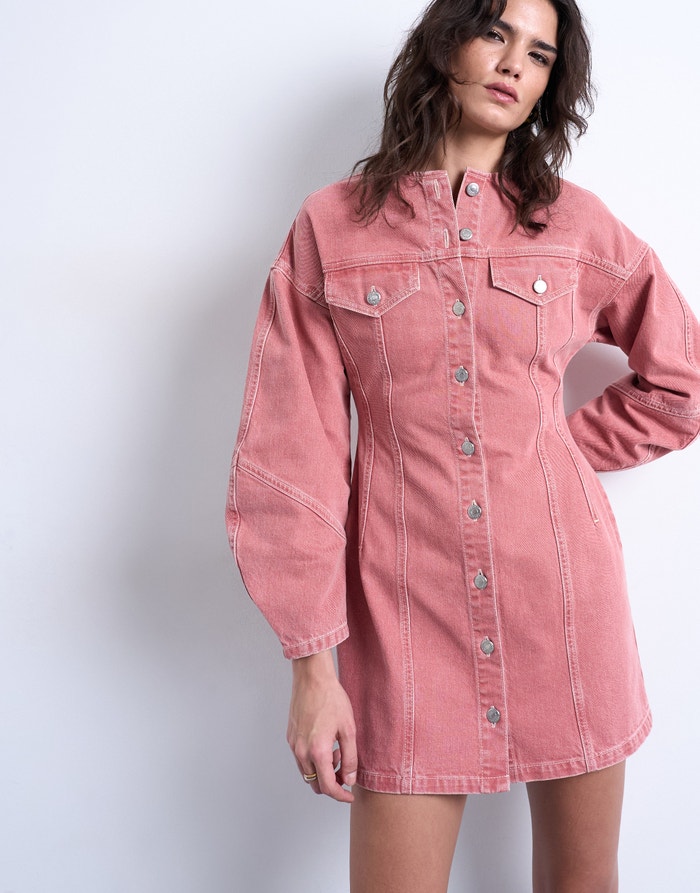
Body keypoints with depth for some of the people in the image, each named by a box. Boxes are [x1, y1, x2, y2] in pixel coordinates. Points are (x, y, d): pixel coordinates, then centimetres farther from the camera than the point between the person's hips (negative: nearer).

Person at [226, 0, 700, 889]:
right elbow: (291, 453, -3)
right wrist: (312, 661, -6)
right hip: (408, 609, -1)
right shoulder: (331, 227, 0)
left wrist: (551, 448, 6)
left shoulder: (576, 224, 4)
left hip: (563, 595, 2)